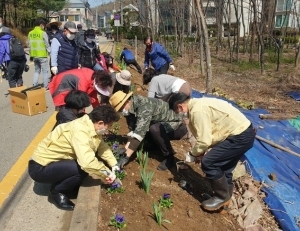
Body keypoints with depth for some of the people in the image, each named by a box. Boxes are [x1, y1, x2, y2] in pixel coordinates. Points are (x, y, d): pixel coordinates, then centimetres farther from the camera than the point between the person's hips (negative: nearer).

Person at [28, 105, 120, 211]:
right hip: (40, 168, -9)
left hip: (53, 161, 9)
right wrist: (107, 173, -25)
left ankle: (59, 184, 11)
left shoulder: (91, 126, -2)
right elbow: (87, 162, -41)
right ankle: (56, 193, -3)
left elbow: (102, 147, 11)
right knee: (84, 168, -26)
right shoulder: (80, 130, -30)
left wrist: (114, 166, 0)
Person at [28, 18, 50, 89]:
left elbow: (29, 45, 9)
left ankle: (35, 85, 13)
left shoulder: (30, 33, 6)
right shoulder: (43, 33, -12)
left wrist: (31, 54, 17)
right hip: (42, 55, -6)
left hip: (34, 55, 6)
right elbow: (47, 45, -10)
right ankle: (46, 86, 7)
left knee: (37, 70, 18)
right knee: (45, 71, 4)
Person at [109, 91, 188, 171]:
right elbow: (133, 130, -3)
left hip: (177, 126, -9)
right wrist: (126, 148, -15)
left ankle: (169, 157, -12)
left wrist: (126, 156, -37)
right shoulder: (131, 109, -4)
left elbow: (140, 131, -37)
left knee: (154, 129, -34)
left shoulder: (144, 106, -31)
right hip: (163, 125, 9)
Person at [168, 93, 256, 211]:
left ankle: (222, 197, 8)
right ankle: (225, 195, 35)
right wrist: (200, 153, 9)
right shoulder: (199, 104, 13)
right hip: (244, 132, 10)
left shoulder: (197, 110, -19)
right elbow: (207, 135, 17)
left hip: (240, 136, -10)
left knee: (208, 163, -8)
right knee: (223, 166, 20)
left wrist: (193, 153, -1)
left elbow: (204, 140, -19)